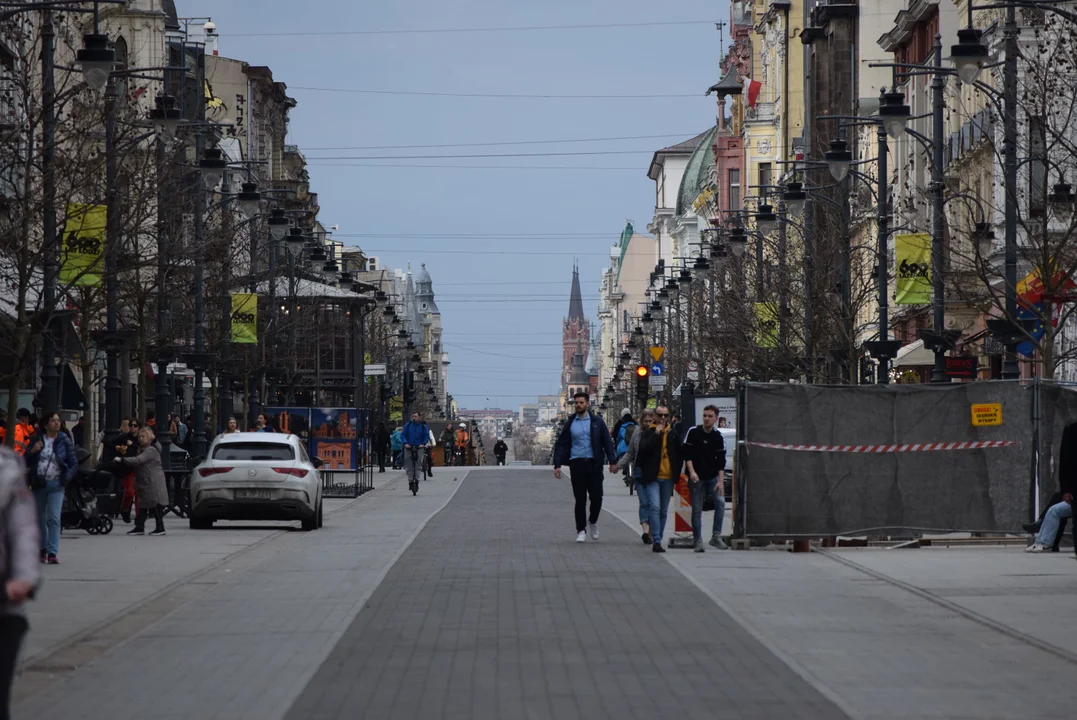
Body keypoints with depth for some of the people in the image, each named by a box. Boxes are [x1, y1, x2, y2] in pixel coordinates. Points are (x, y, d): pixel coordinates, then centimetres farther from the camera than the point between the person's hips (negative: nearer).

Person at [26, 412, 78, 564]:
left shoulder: (65, 441, 2)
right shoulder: (36, 439, 5)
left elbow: (73, 464, 4)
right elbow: (26, 462, 6)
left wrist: (66, 478, -12)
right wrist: (32, 451, -13)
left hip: (56, 485, -2)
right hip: (39, 484, 2)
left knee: (54, 518, -14)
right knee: (40, 519, 10)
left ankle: (52, 553, -17)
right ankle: (43, 550, 25)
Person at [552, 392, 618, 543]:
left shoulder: (597, 422, 5)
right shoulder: (570, 424, 8)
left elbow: (607, 442, 6)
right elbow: (561, 445, 9)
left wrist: (612, 461, -2)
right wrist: (557, 464, 1)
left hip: (594, 463, 0)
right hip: (576, 463, 0)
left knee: (596, 497, -3)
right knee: (580, 499, 0)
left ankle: (593, 521, 25)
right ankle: (581, 530, 9)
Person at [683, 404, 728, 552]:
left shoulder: (718, 437, 1)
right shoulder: (693, 432, -2)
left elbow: (721, 461, -1)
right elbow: (687, 453, -4)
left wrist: (720, 481, -9)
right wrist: (692, 472, -17)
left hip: (713, 477, 1)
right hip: (696, 477, -1)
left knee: (720, 501, -15)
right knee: (697, 509, -1)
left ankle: (716, 537, -7)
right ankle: (698, 541, 6)